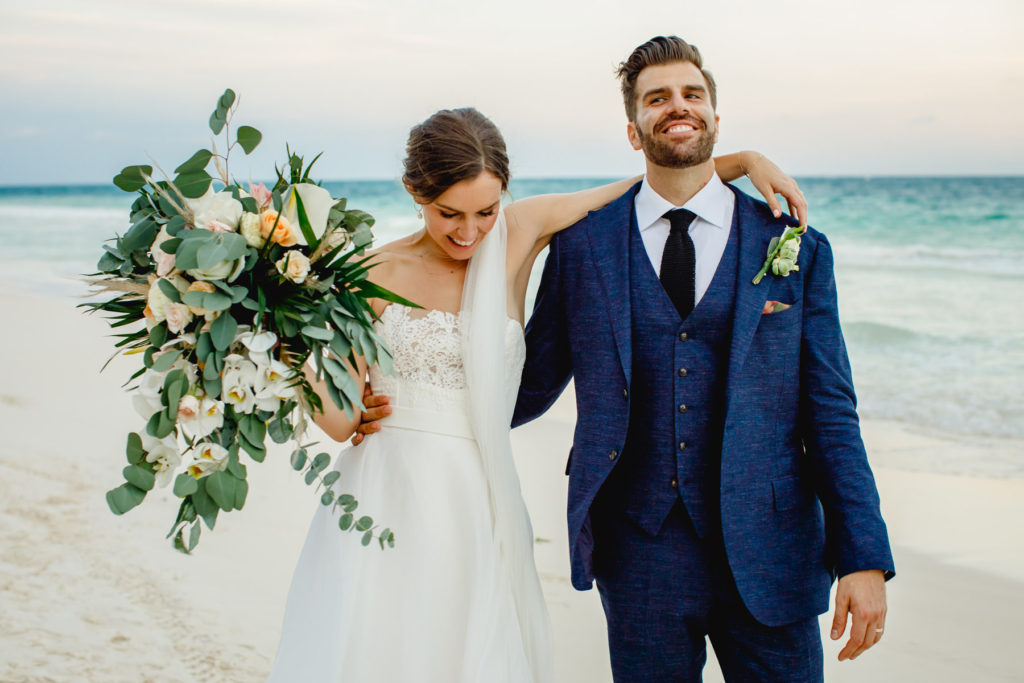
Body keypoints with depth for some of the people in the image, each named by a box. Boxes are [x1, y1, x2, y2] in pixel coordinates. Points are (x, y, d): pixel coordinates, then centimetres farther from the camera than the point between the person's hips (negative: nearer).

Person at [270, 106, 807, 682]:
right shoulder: (377, 274, 0)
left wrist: (747, 160, 1)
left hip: (474, 510, 1)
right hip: (385, 499, 0)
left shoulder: (521, 233, 2)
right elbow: (341, 417, -5)